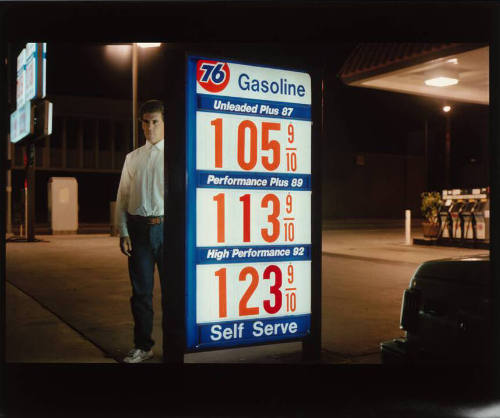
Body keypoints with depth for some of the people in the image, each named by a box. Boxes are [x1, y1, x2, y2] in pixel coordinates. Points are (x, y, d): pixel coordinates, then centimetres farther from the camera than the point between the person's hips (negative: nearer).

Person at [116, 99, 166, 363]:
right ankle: (142, 346, 23)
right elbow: (122, 197, 11)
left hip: (165, 226, -3)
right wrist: (123, 232, 2)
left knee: (171, 289, 4)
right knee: (141, 290, 9)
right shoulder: (132, 158, 13)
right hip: (138, 227, 3)